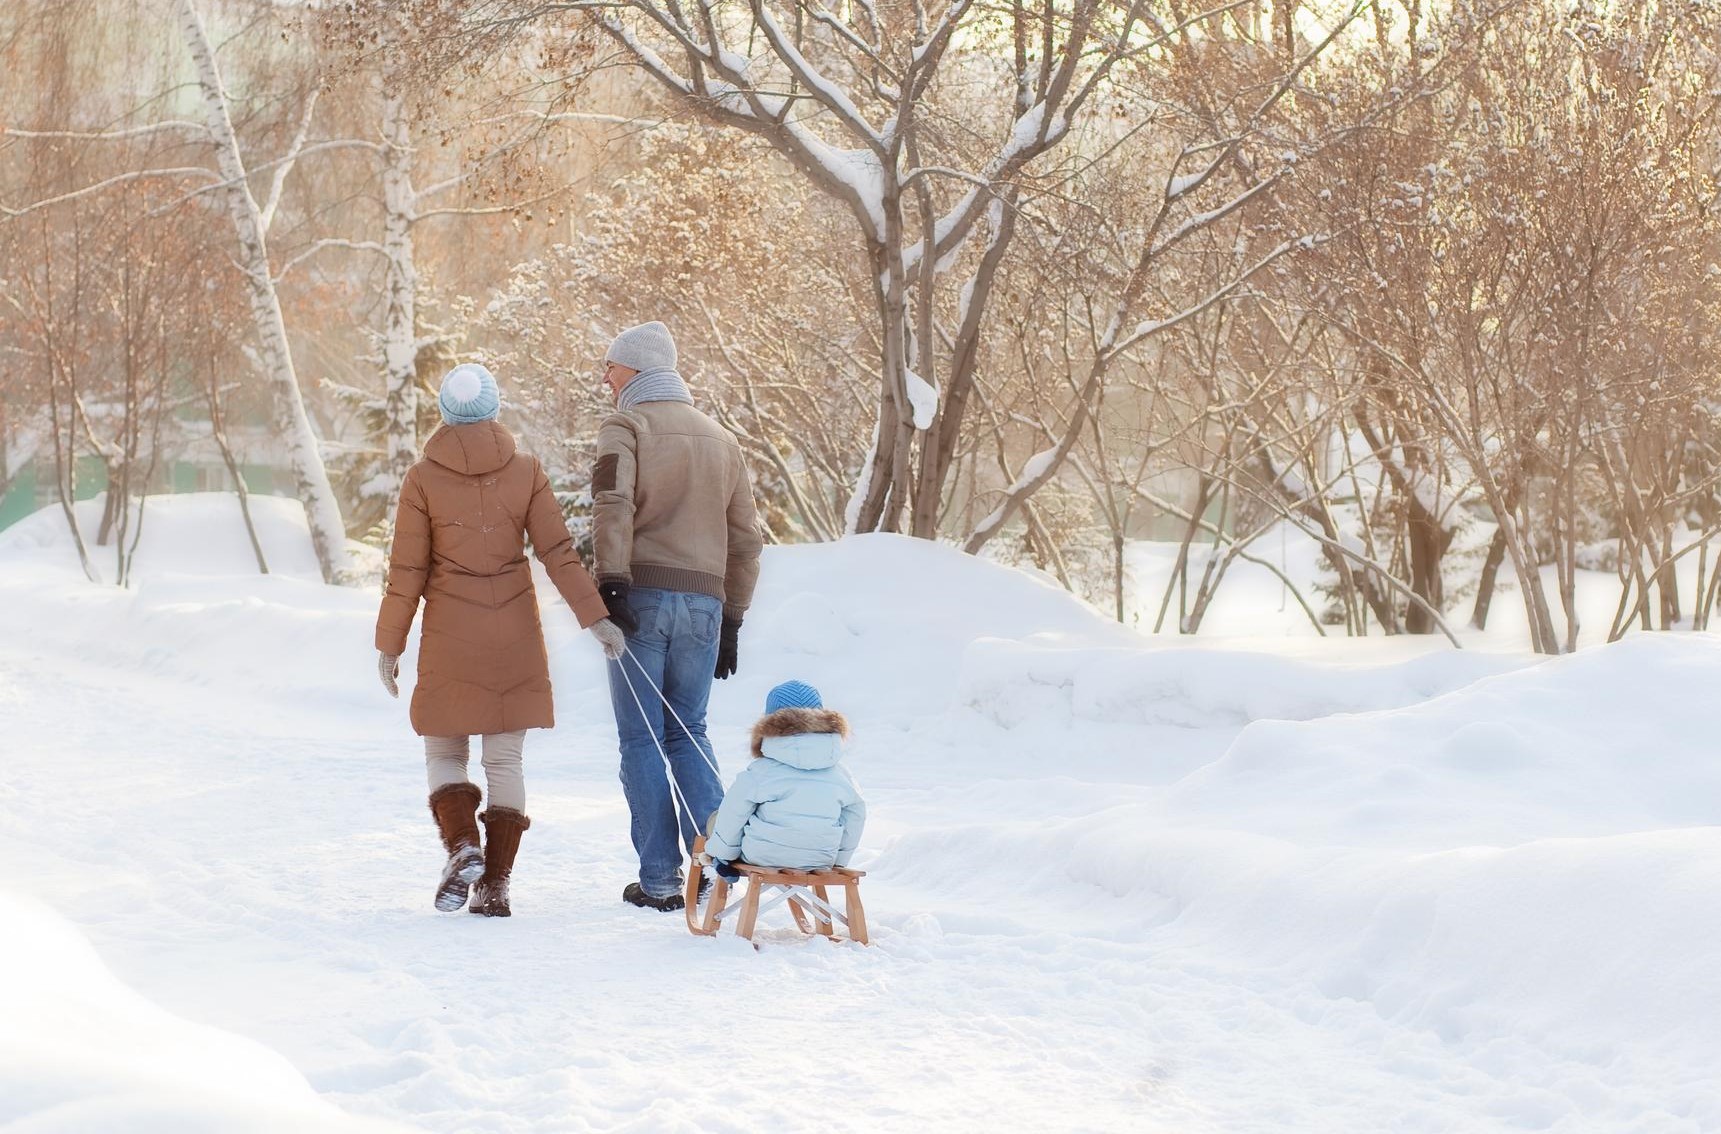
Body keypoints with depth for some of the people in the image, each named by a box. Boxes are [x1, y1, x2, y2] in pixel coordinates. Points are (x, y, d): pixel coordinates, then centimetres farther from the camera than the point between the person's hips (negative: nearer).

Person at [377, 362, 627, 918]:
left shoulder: (423, 479, -5)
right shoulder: (525, 470, -1)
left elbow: (407, 573, -3)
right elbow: (559, 553, -6)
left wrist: (389, 644, 5)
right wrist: (594, 617, -3)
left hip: (450, 641, -2)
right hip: (515, 639, 2)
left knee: (444, 753, 13)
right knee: (505, 759, 8)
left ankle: (462, 847, -11)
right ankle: (495, 885, 5)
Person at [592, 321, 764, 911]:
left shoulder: (626, 426, 0)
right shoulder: (722, 440, 18)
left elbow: (612, 502, -18)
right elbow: (745, 540, 19)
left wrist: (611, 584, -21)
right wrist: (731, 620, 23)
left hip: (642, 597, -5)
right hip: (703, 601, 5)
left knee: (642, 740, 2)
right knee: (687, 732, 15)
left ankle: (659, 879, 1)